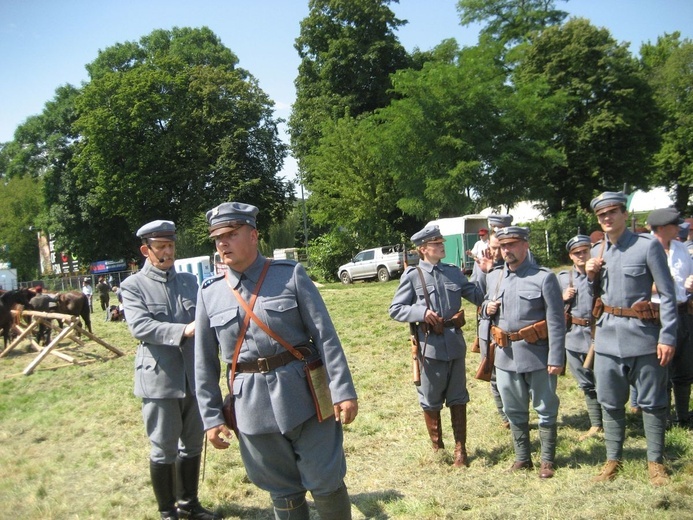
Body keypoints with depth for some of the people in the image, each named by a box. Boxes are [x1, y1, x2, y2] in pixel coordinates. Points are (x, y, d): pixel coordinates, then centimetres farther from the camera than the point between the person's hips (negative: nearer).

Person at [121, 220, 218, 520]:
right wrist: (183, 331, -27)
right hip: (159, 379, -5)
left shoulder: (189, 281, 13)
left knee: (193, 444, 16)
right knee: (163, 449, 6)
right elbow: (139, 326, -17)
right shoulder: (133, 286, -2)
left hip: (194, 377, 5)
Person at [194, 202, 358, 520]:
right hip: (253, 407, 2)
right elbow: (204, 363, 7)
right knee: (282, 493, 14)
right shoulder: (209, 293, 3)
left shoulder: (291, 275, -3)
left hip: (305, 397, -2)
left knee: (327, 485, 7)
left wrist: (343, 391, -9)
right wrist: (211, 417, 6)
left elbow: (325, 336, -5)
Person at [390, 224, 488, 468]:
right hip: (430, 345, -3)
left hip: (455, 342, 3)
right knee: (431, 400, 9)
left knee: (458, 398, 12)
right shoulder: (412, 276, -4)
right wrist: (421, 313, -19)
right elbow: (395, 309, -4)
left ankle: (460, 448, 26)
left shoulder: (454, 272, 7)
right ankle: (437, 447, 28)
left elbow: (478, 297, 9)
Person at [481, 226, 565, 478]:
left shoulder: (544, 277, -9)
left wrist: (556, 358, -15)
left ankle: (547, 460, 24)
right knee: (513, 410, 15)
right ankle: (522, 458, 30)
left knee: (546, 409, 9)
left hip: (538, 355, -5)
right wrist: (487, 308, -3)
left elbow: (556, 322, -11)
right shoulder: (493, 277, 8)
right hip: (505, 355, 5)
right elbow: (486, 305, 22)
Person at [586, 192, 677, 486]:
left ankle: (656, 462, 21)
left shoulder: (648, 246, -7)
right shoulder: (597, 252, 9)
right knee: (610, 403, 12)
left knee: (651, 403, 7)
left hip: (642, 335, -4)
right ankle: (613, 460, 25)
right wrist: (590, 276, -4)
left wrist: (668, 336, -12)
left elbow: (667, 294, -7)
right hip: (607, 336, 5)